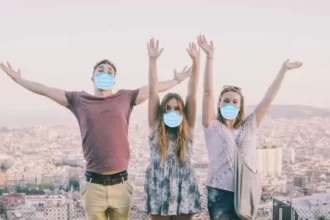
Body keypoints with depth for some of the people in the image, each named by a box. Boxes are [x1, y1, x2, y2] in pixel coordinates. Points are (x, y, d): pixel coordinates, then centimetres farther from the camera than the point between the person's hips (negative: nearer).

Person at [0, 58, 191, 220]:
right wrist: (18, 79, 20)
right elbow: (45, 90, 14)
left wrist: (178, 79, 16)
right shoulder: (79, 100, 7)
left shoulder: (126, 98, 7)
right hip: (94, 184, 0)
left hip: (120, 183, 0)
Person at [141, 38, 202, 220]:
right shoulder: (155, 129, 1)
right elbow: (152, 93, -4)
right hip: (159, 195, 0)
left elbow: (192, 94, -5)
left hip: (184, 196, 0)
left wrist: (196, 60, -10)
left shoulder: (187, 131, 2)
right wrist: (152, 60, -8)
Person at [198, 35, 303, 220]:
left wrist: (284, 69, 8)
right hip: (220, 193, -3)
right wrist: (210, 57, -15)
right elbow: (208, 92, -8)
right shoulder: (213, 126, 0)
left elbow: (268, 99, 8)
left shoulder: (249, 126, 8)